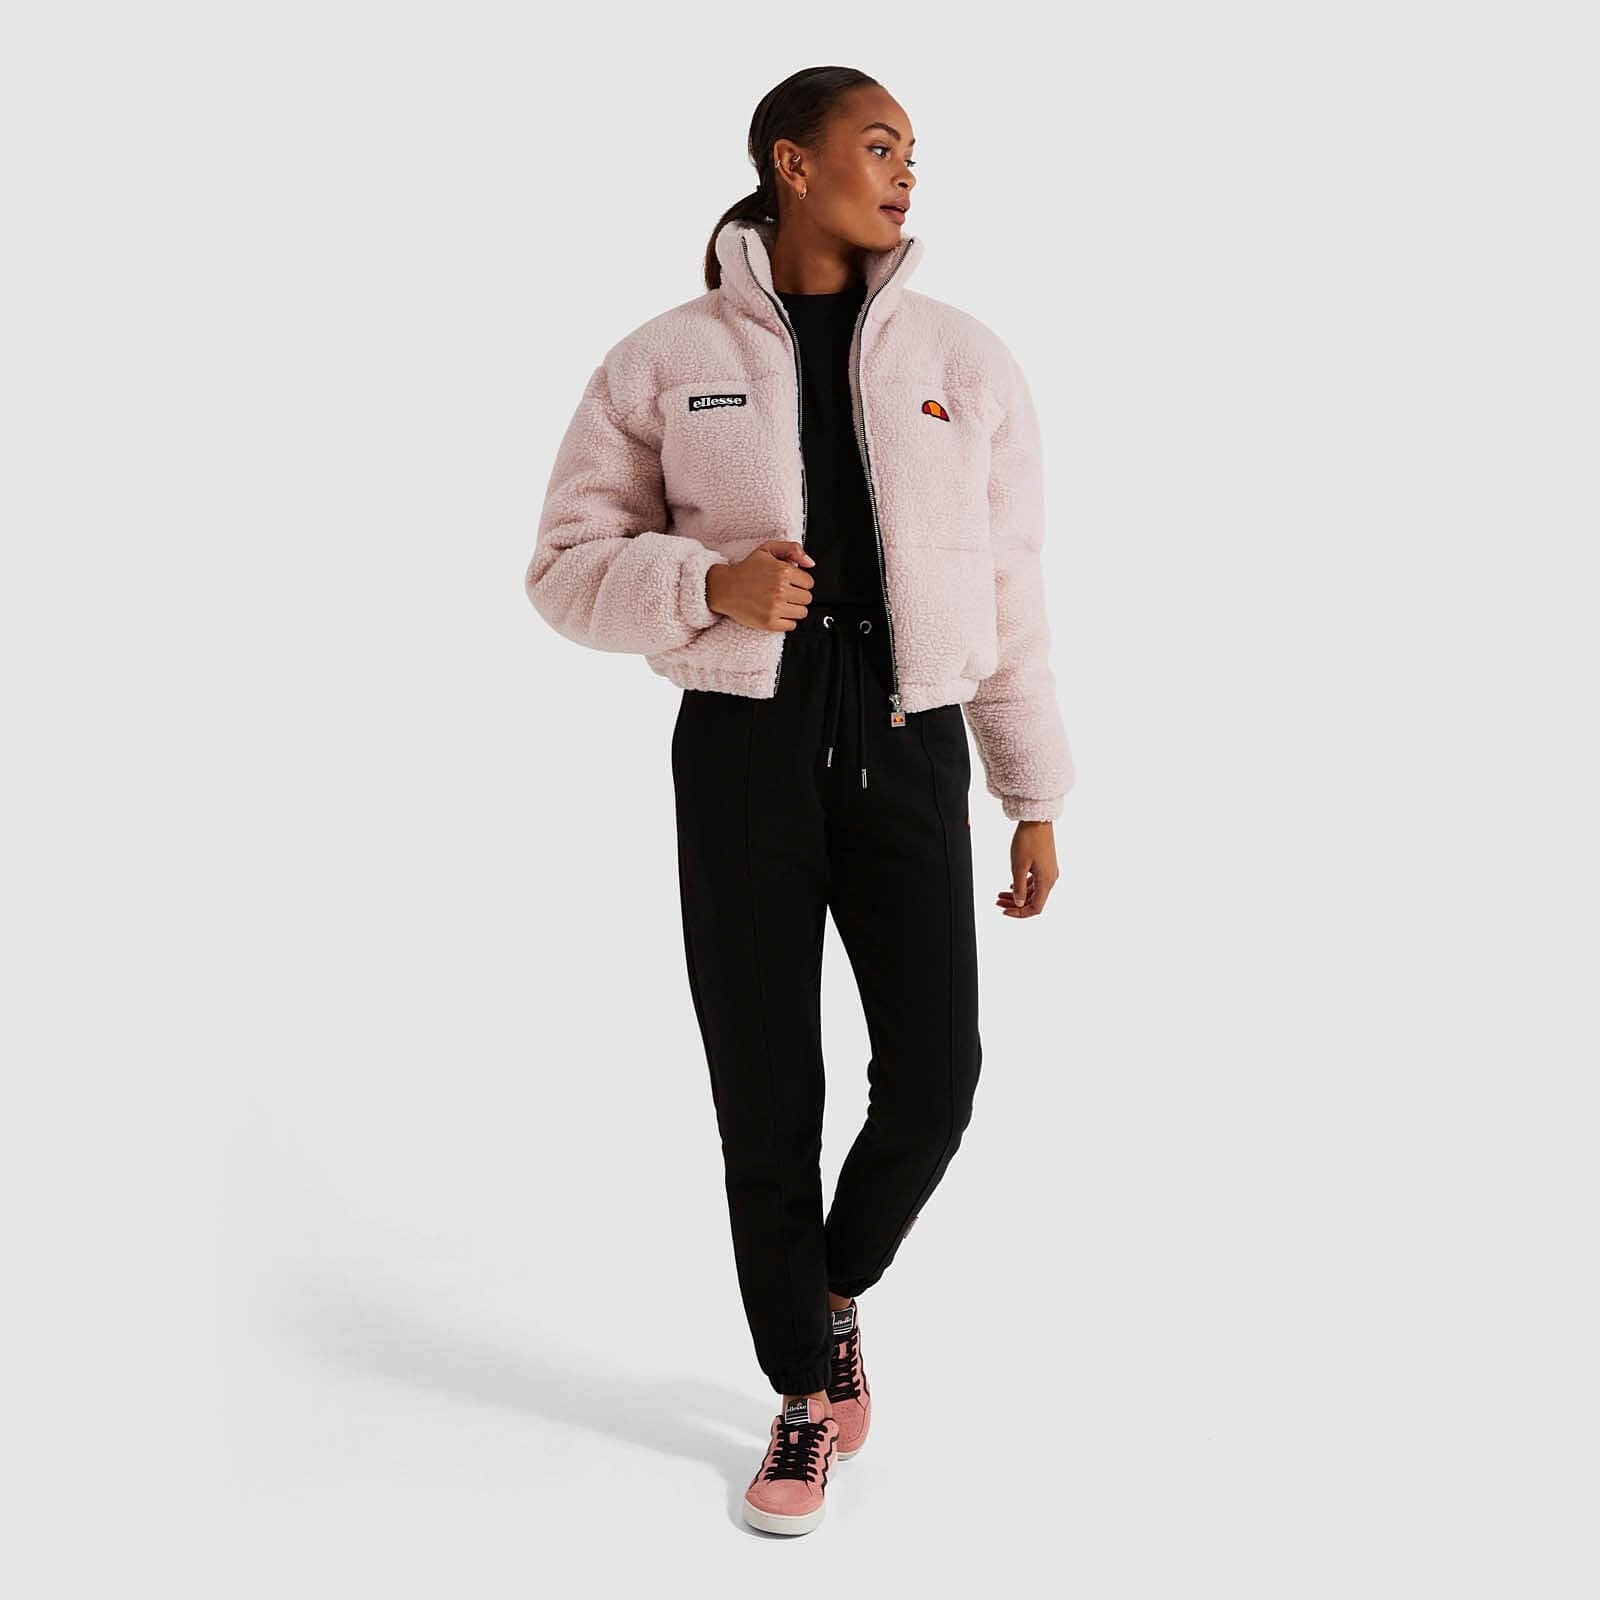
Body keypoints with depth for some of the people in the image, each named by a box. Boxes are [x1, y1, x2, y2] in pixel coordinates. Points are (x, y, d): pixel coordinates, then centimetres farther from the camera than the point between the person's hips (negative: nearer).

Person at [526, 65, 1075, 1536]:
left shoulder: (965, 360, 7)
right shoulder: (667, 363, 2)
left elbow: (1011, 596, 8)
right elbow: (569, 567, 2)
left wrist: (1036, 799, 6)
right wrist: (709, 585, -18)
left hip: (908, 749, 2)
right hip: (743, 748, -1)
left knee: (932, 1081, -3)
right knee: (766, 1098, 3)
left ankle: (839, 1295, 30)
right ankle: (806, 1395, 24)